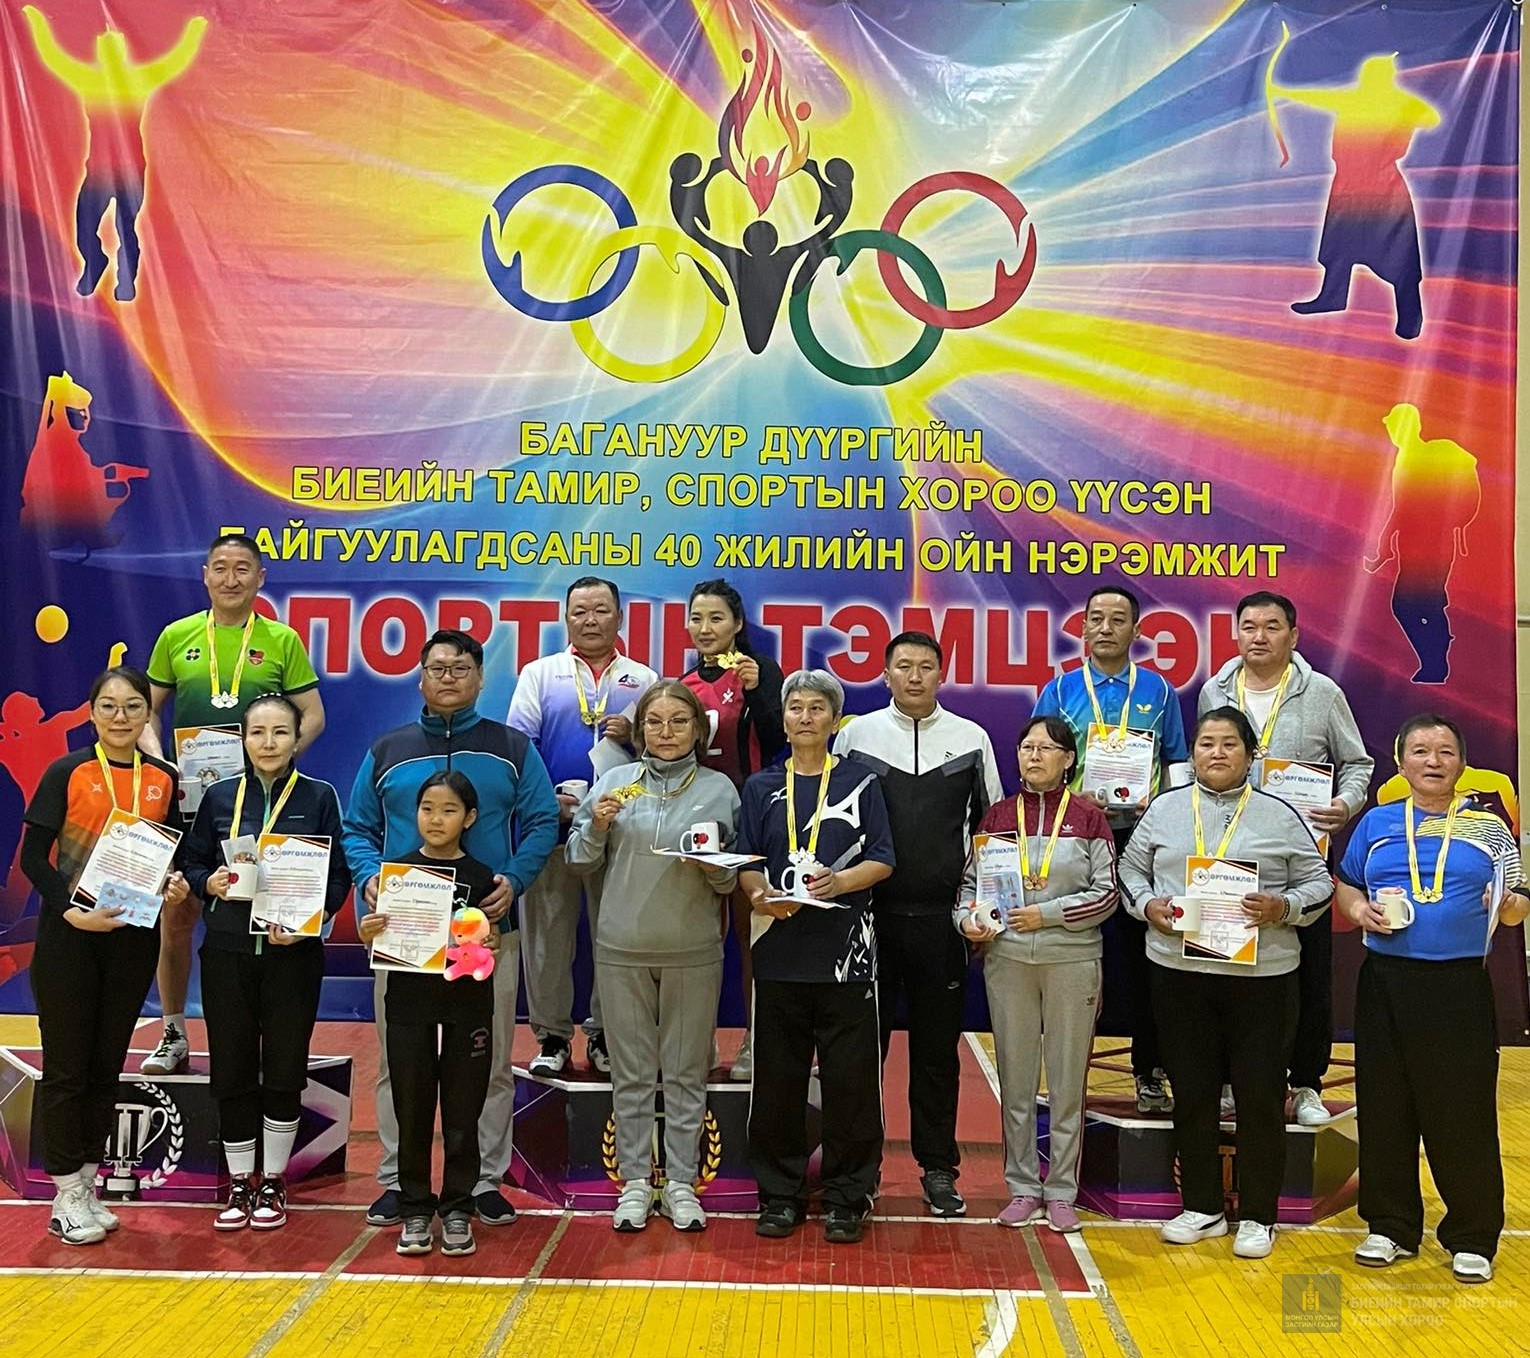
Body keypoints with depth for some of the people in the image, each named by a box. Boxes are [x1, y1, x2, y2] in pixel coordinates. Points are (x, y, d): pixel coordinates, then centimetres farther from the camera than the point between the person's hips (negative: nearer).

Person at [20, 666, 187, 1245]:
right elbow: (32, 856, -8)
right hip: (68, 936, -4)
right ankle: (67, 1197, 13)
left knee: (107, 1065, 11)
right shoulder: (66, 773, -6)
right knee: (66, 1066, 2)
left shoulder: (163, 778, 5)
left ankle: (87, 1188, 23)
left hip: (133, 934, 4)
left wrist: (176, 882, -7)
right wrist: (73, 910, -20)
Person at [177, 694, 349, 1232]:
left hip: (294, 953, -1)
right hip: (227, 950, 2)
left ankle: (273, 1182, 20)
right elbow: (190, 861, 9)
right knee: (232, 1069, 5)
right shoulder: (219, 797, 5)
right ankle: (239, 1183, 21)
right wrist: (209, 883, -12)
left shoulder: (320, 797, 0)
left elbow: (338, 875, -1)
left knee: (285, 1070, 4)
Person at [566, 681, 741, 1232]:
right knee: (632, 1071, 7)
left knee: (687, 1070, 7)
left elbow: (735, 878, 4)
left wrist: (716, 867, -17)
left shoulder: (719, 788, 4)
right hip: (623, 948, 1)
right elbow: (580, 861, 6)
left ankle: (681, 1182, 16)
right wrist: (597, 826, -12)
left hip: (694, 952, 0)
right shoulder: (614, 780, 5)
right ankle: (634, 1182, 17)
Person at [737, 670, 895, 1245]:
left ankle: (846, 1198, 12)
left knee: (850, 1078, 1)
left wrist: (840, 882, -16)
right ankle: (780, 1194, 17)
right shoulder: (761, 787, 12)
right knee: (777, 1077, 5)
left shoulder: (860, 782, 7)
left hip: (845, 949, -1)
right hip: (780, 949, 2)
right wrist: (761, 893, -12)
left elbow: (881, 860, 2)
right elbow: (745, 863, 9)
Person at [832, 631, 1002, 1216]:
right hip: (869, 912, 0)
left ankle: (938, 1168, 20)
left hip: (942, 916, 1)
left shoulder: (971, 739, 4)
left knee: (937, 1048, 8)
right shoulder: (856, 735, 2)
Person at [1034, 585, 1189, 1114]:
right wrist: (1077, 799, -13)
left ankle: (1150, 1073, 14)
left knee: (1143, 958, 4)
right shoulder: (1060, 691, 6)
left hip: (1143, 838, 0)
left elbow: (1178, 763, 10)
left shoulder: (1158, 690, 8)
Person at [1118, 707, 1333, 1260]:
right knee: (1192, 1094, 9)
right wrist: (1147, 904, -6)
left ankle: (1258, 1216, 16)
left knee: (1260, 1096, 2)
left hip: (1262, 974, -2)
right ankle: (1201, 1208, 23)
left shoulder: (1279, 816, 3)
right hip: (1179, 971, 2)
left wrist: (1283, 908, -14)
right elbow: (1131, 868, 13)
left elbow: (1318, 883, 4)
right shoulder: (1164, 809, 9)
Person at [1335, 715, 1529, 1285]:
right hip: (1386, 982, 2)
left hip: (1459, 987, -2)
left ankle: (1472, 1239, 14)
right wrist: (1359, 910, -5)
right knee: (1384, 1107, 7)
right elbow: (1345, 885, 15)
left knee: (1463, 1114, -1)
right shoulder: (1376, 824, 10)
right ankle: (1390, 1227, 21)